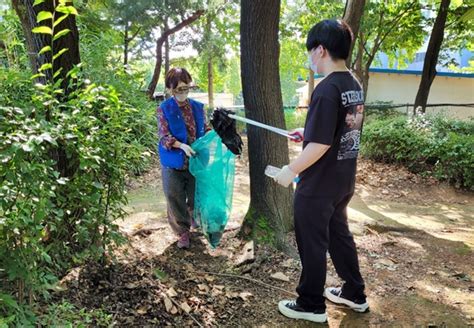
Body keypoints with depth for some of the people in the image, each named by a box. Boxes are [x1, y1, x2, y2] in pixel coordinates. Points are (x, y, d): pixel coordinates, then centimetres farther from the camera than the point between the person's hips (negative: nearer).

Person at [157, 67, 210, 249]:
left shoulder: (198, 107, 4)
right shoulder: (163, 109, -6)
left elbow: (205, 129, 11)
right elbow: (164, 136, -12)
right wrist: (181, 145, -29)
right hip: (174, 163, -3)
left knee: (196, 196, 15)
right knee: (176, 200, 2)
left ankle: (194, 218, 47)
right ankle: (183, 232, 20)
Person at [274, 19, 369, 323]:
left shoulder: (327, 89, -23)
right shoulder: (355, 85, 5)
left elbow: (320, 144, -25)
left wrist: (291, 170, -14)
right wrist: (308, 132, 17)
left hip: (318, 186, -9)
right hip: (343, 182, 9)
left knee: (312, 245, 8)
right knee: (339, 235, 23)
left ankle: (311, 306, 25)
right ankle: (355, 294, 38)